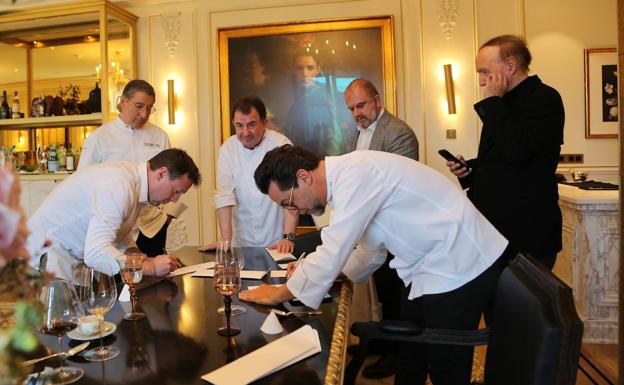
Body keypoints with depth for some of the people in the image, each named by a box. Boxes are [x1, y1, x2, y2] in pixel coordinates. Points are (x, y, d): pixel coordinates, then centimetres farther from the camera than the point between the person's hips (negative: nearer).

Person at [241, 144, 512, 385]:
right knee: (408, 359, 18)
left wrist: (278, 294, -10)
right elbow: (371, 251, 13)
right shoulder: (347, 176, 5)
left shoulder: (355, 174, -25)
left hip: (460, 265, -9)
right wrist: (314, 270, 2)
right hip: (429, 264, 9)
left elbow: (331, 256, -25)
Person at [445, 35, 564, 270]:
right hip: (494, 226, 8)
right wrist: (469, 169, 6)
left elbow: (516, 150, -26)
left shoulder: (545, 98, -10)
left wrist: (492, 102, -16)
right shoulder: (504, 103, 17)